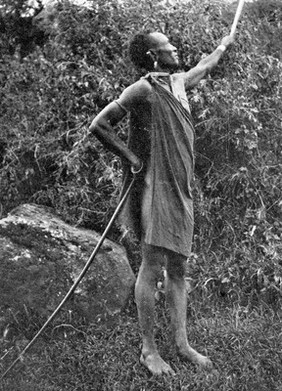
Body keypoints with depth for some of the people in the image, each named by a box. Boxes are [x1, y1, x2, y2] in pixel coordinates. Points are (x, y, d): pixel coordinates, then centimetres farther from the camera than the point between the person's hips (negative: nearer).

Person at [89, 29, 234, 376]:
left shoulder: (178, 82, 14)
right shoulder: (143, 90, -11)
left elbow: (203, 68, 37)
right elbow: (99, 125, -13)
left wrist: (224, 44, 53)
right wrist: (130, 157, -12)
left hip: (181, 190, 8)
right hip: (154, 187, -8)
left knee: (178, 269, 10)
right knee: (152, 267, -4)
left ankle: (181, 343, 19)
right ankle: (148, 350, 7)